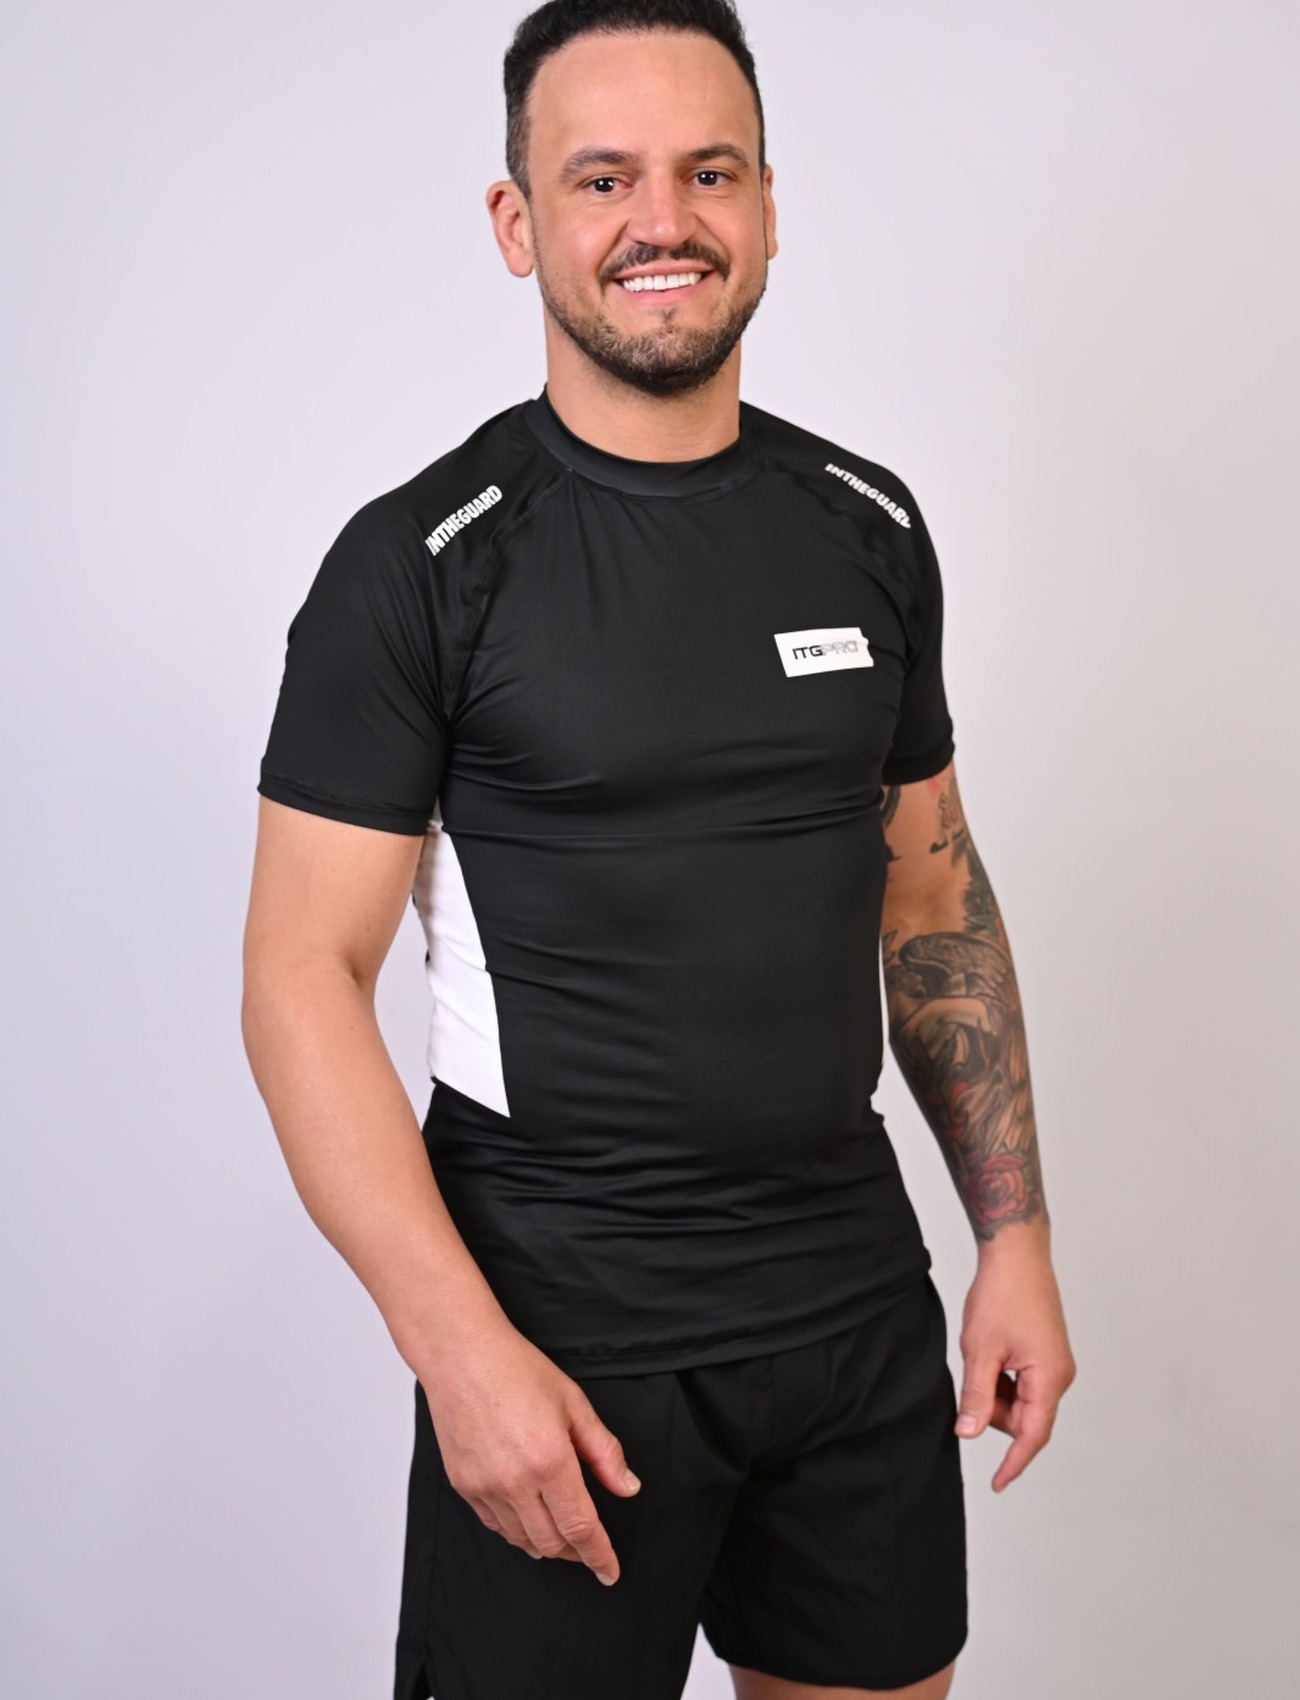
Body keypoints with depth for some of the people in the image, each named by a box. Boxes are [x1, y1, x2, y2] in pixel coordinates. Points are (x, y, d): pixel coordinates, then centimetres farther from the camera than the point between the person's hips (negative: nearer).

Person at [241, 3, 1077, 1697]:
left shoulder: (868, 528, 5)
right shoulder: (422, 563, -10)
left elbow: (932, 892, 12)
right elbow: (304, 979, -12)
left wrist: (1017, 1232, 7)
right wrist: (463, 1349, -20)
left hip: (858, 1291, 5)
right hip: (561, 1323, -5)